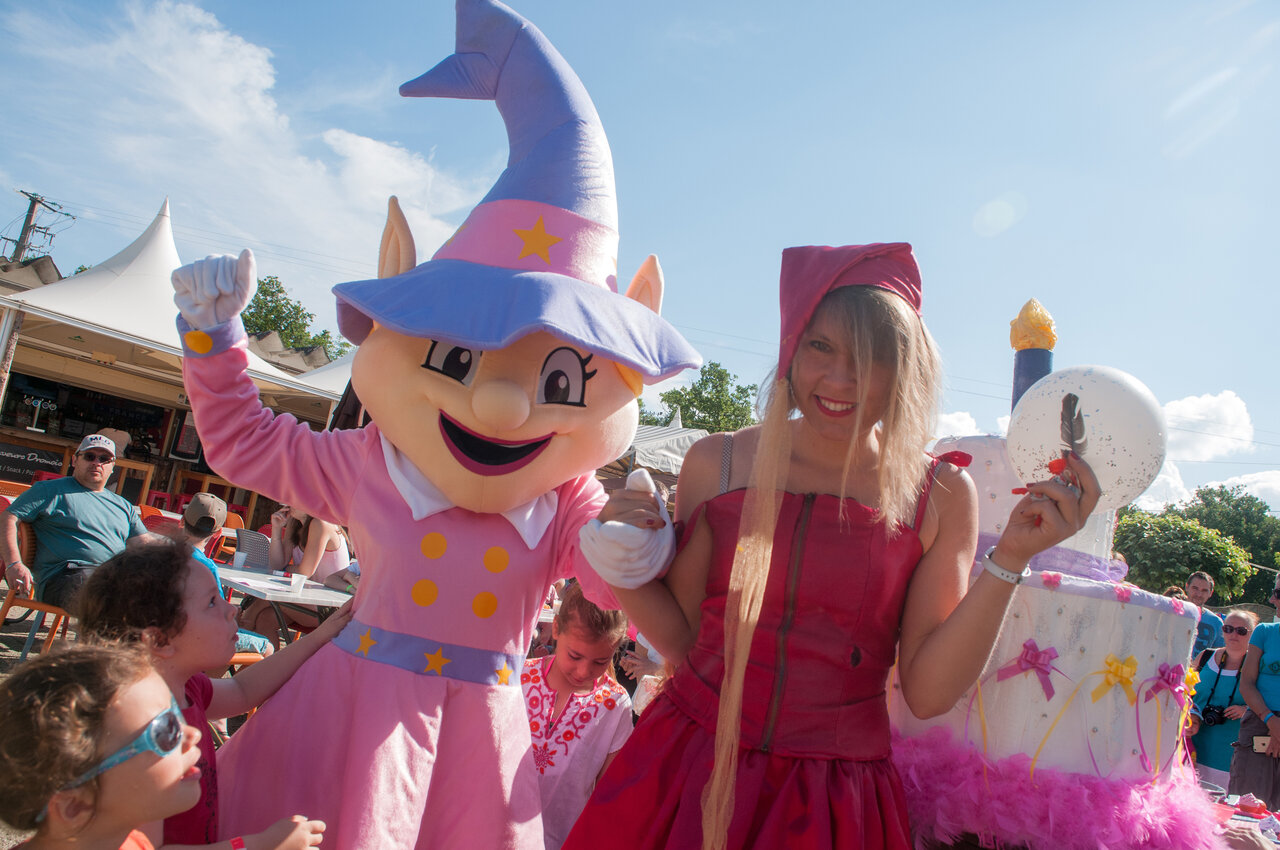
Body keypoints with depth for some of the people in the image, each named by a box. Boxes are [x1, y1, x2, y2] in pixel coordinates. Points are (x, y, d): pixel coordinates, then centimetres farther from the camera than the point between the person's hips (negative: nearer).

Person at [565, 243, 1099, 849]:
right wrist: (628, 568, -14)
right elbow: (683, 641, 1)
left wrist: (1010, 558, -16)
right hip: (687, 773, 1)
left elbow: (928, 694, -10)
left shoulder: (941, 497, -6)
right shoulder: (716, 464, -5)